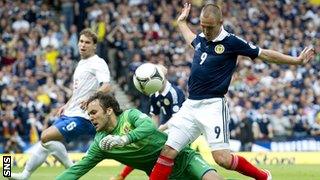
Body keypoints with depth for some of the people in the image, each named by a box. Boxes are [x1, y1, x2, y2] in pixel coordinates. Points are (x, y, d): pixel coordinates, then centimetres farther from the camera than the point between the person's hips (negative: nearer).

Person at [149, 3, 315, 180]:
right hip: (190, 105, 6)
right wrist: (181, 22, 50)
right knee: (168, 152, -5)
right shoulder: (201, 38, 12)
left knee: (222, 158, -15)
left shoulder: (231, 42, -5)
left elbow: (265, 54, 1)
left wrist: (297, 60, 1)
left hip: (213, 105, -6)